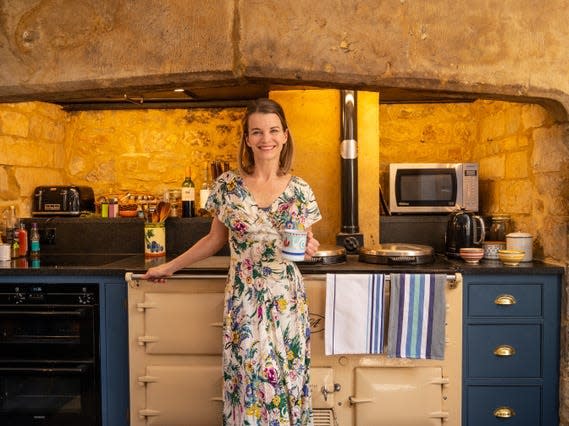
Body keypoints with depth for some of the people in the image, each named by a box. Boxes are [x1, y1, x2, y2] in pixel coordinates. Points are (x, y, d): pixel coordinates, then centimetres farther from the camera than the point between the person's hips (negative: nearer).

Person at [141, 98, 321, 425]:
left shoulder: (300, 190, -1)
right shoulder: (227, 185, -2)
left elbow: (306, 246, 9)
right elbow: (215, 239, 8)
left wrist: (309, 250, -14)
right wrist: (170, 267, 13)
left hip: (287, 299, 1)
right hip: (243, 299, 0)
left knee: (287, 377, 9)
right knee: (248, 379, 6)